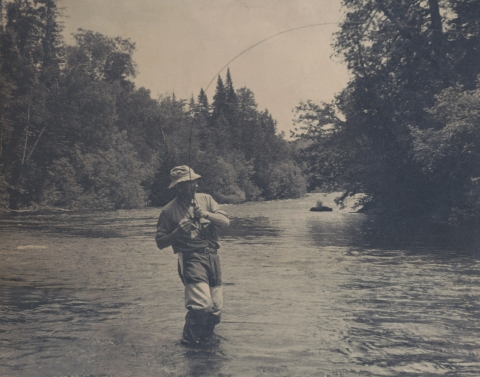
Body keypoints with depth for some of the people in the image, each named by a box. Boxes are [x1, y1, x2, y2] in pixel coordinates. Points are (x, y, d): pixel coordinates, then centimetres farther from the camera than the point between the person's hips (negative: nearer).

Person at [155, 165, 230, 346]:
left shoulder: (205, 199, 10)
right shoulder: (169, 211, -1)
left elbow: (226, 221, 2)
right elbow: (160, 242, 1)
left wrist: (206, 214, -14)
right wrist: (177, 232, -15)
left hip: (212, 256, 5)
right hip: (191, 258, -5)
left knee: (216, 307, 8)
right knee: (202, 304, -19)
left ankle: (206, 339, 34)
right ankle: (189, 342, 5)